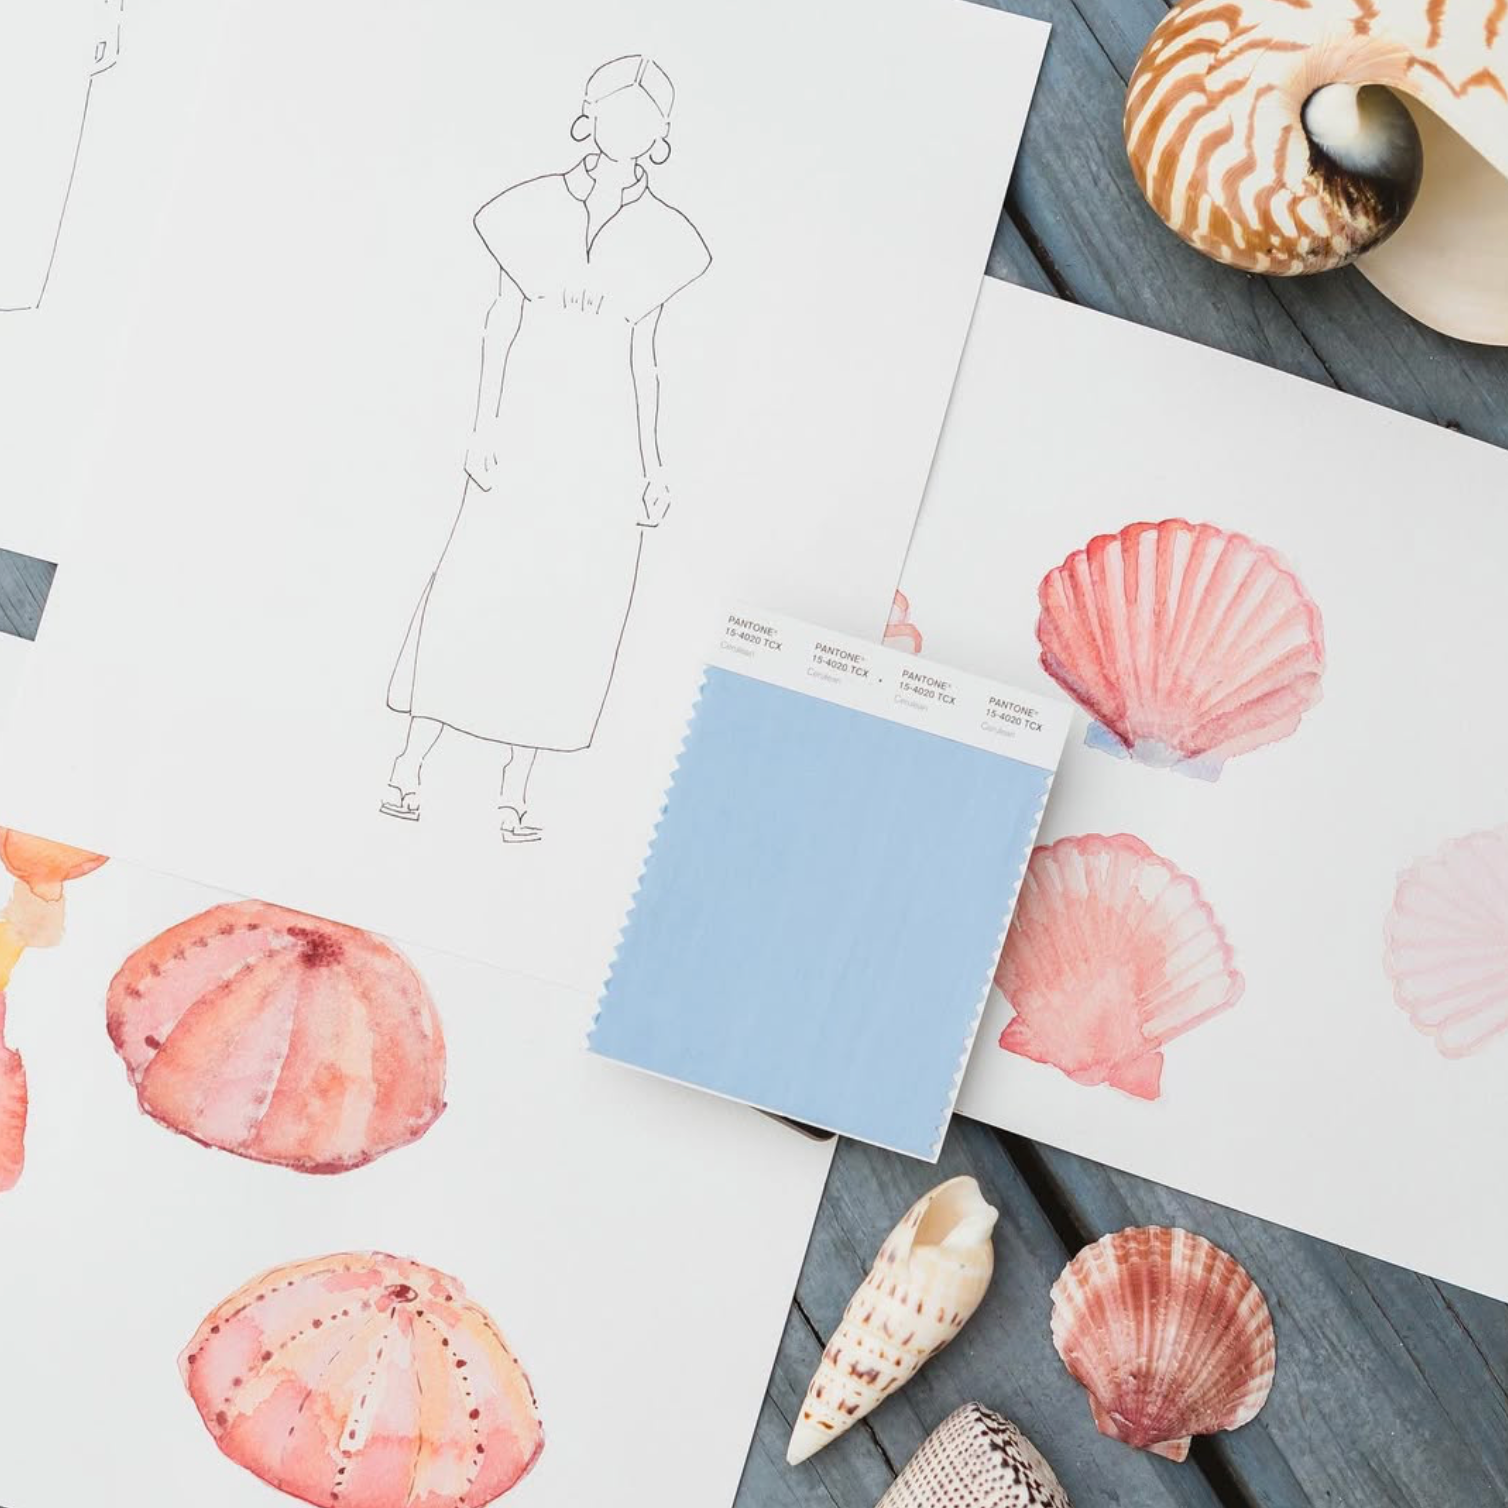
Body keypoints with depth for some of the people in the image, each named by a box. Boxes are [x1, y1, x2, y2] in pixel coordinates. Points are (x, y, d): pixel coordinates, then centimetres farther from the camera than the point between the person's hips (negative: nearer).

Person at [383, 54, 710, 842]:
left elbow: (642, 356, 10)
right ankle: (410, 763, 8)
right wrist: (484, 425, -5)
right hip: (525, 426, -1)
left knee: (565, 612, 2)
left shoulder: (660, 235, 6)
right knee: (474, 588, -3)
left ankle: (515, 789, 11)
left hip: (605, 444, 2)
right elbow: (500, 320, 3)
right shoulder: (535, 207, 2)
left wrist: (651, 465, 7)